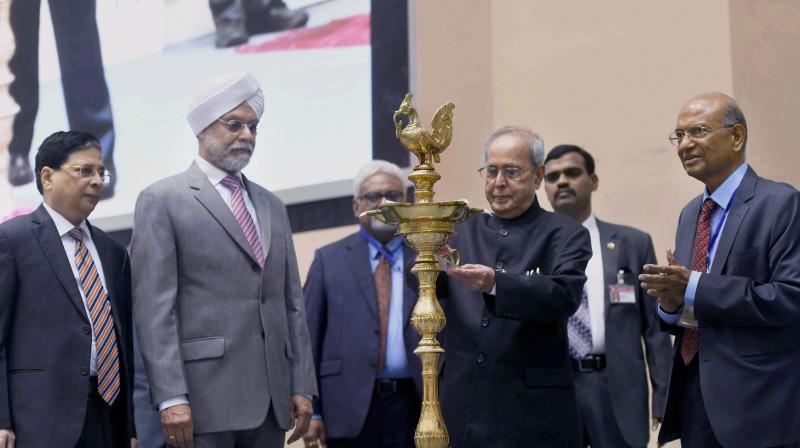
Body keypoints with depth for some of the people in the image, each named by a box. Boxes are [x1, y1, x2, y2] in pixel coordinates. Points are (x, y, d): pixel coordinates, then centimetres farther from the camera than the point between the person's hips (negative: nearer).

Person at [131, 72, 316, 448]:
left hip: (271, 400, 6)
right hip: (204, 397, -6)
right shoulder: (162, 201, 0)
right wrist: (170, 397, -15)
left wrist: (302, 385, 9)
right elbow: (153, 306, -8)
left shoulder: (271, 206, 19)